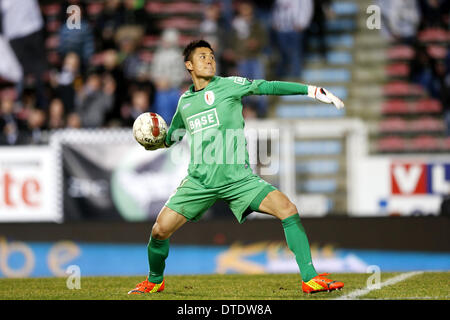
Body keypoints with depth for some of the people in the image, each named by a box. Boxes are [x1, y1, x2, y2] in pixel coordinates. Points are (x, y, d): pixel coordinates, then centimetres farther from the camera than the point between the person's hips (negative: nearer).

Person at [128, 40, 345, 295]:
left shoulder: (229, 85, 1)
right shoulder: (185, 101, 13)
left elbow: (268, 87, -9)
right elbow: (172, 135, 32)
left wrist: (313, 91, -16)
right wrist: (155, 142, 14)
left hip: (237, 178, -3)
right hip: (199, 181, 3)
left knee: (287, 209, -21)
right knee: (160, 230, -8)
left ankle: (310, 279, -16)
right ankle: (154, 281, 22)